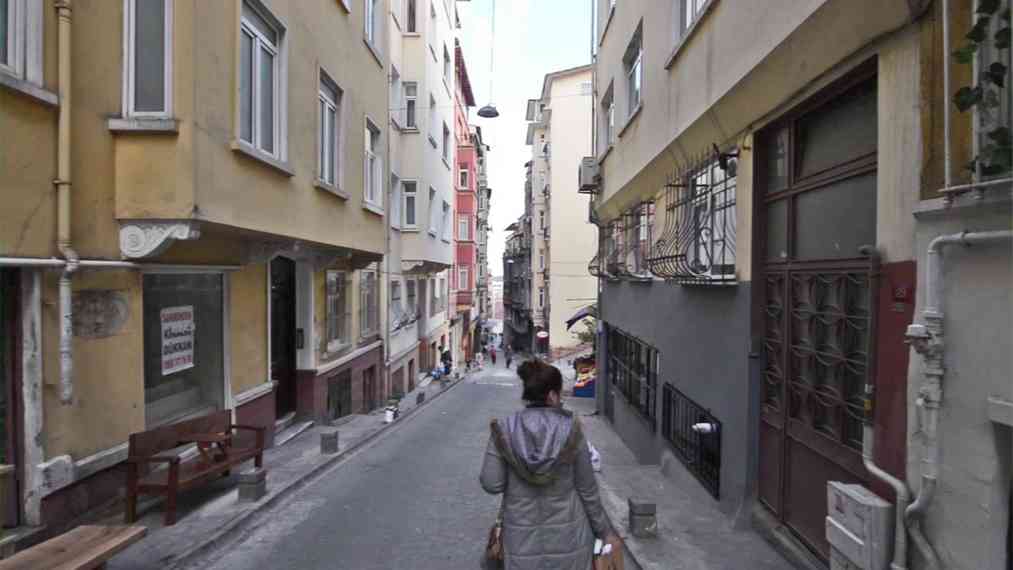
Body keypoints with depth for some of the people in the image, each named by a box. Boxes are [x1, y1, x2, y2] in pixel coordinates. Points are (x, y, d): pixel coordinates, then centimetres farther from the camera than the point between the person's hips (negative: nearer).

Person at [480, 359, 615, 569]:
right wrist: (604, 530, 8)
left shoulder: (504, 431, -12)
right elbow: (588, 489, -6)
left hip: (523, 538, 1)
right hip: (568, 536, 0)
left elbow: (491, 484, -10)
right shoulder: (571, 430, -12)